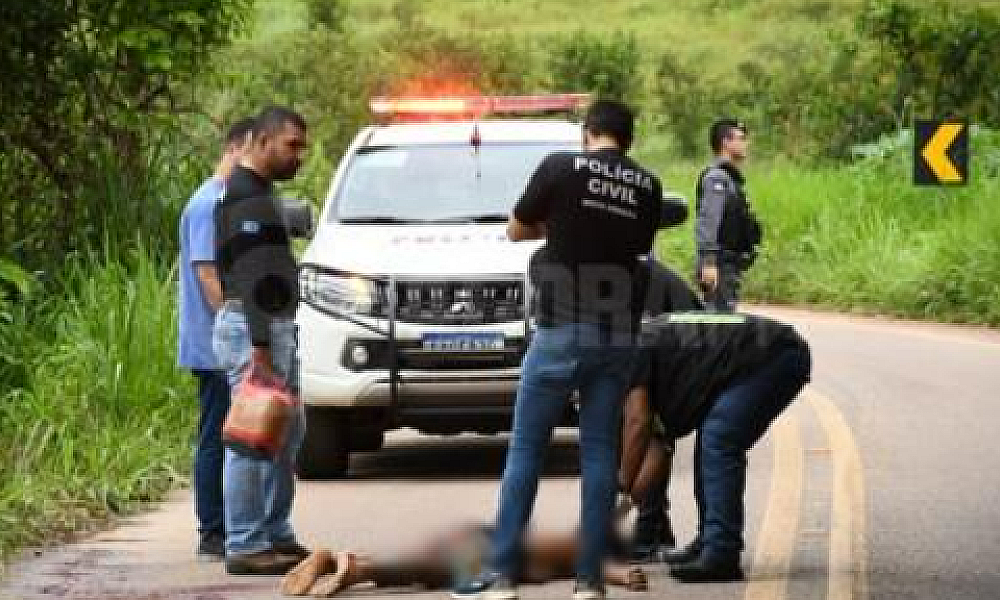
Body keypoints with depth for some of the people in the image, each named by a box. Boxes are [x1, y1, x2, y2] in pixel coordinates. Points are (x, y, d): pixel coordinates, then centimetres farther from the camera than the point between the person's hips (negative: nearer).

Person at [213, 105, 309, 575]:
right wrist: (260, 346, -25)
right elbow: (250, 278, -21)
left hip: (273, 328, 11)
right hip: (255, 330, -11)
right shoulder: (246, 195, -15)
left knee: (288, 434, 16)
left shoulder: (258, 192, 18)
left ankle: (276, 536, 23)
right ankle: (244, 548, -5)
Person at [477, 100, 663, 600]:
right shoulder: (647, 187, 6)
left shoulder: (561, 168, -4)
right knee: (599, 453, 7)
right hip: (618, 334, 3)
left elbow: (516, 230, 7)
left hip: (561, 330, -3)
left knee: (525, 451, 2)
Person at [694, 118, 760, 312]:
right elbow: (706, 222, -21)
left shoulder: (730, 178, 19)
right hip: (718, 267, -10)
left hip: (731, 267, 10)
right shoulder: (716, 178, -13)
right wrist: (708, 263, -27)